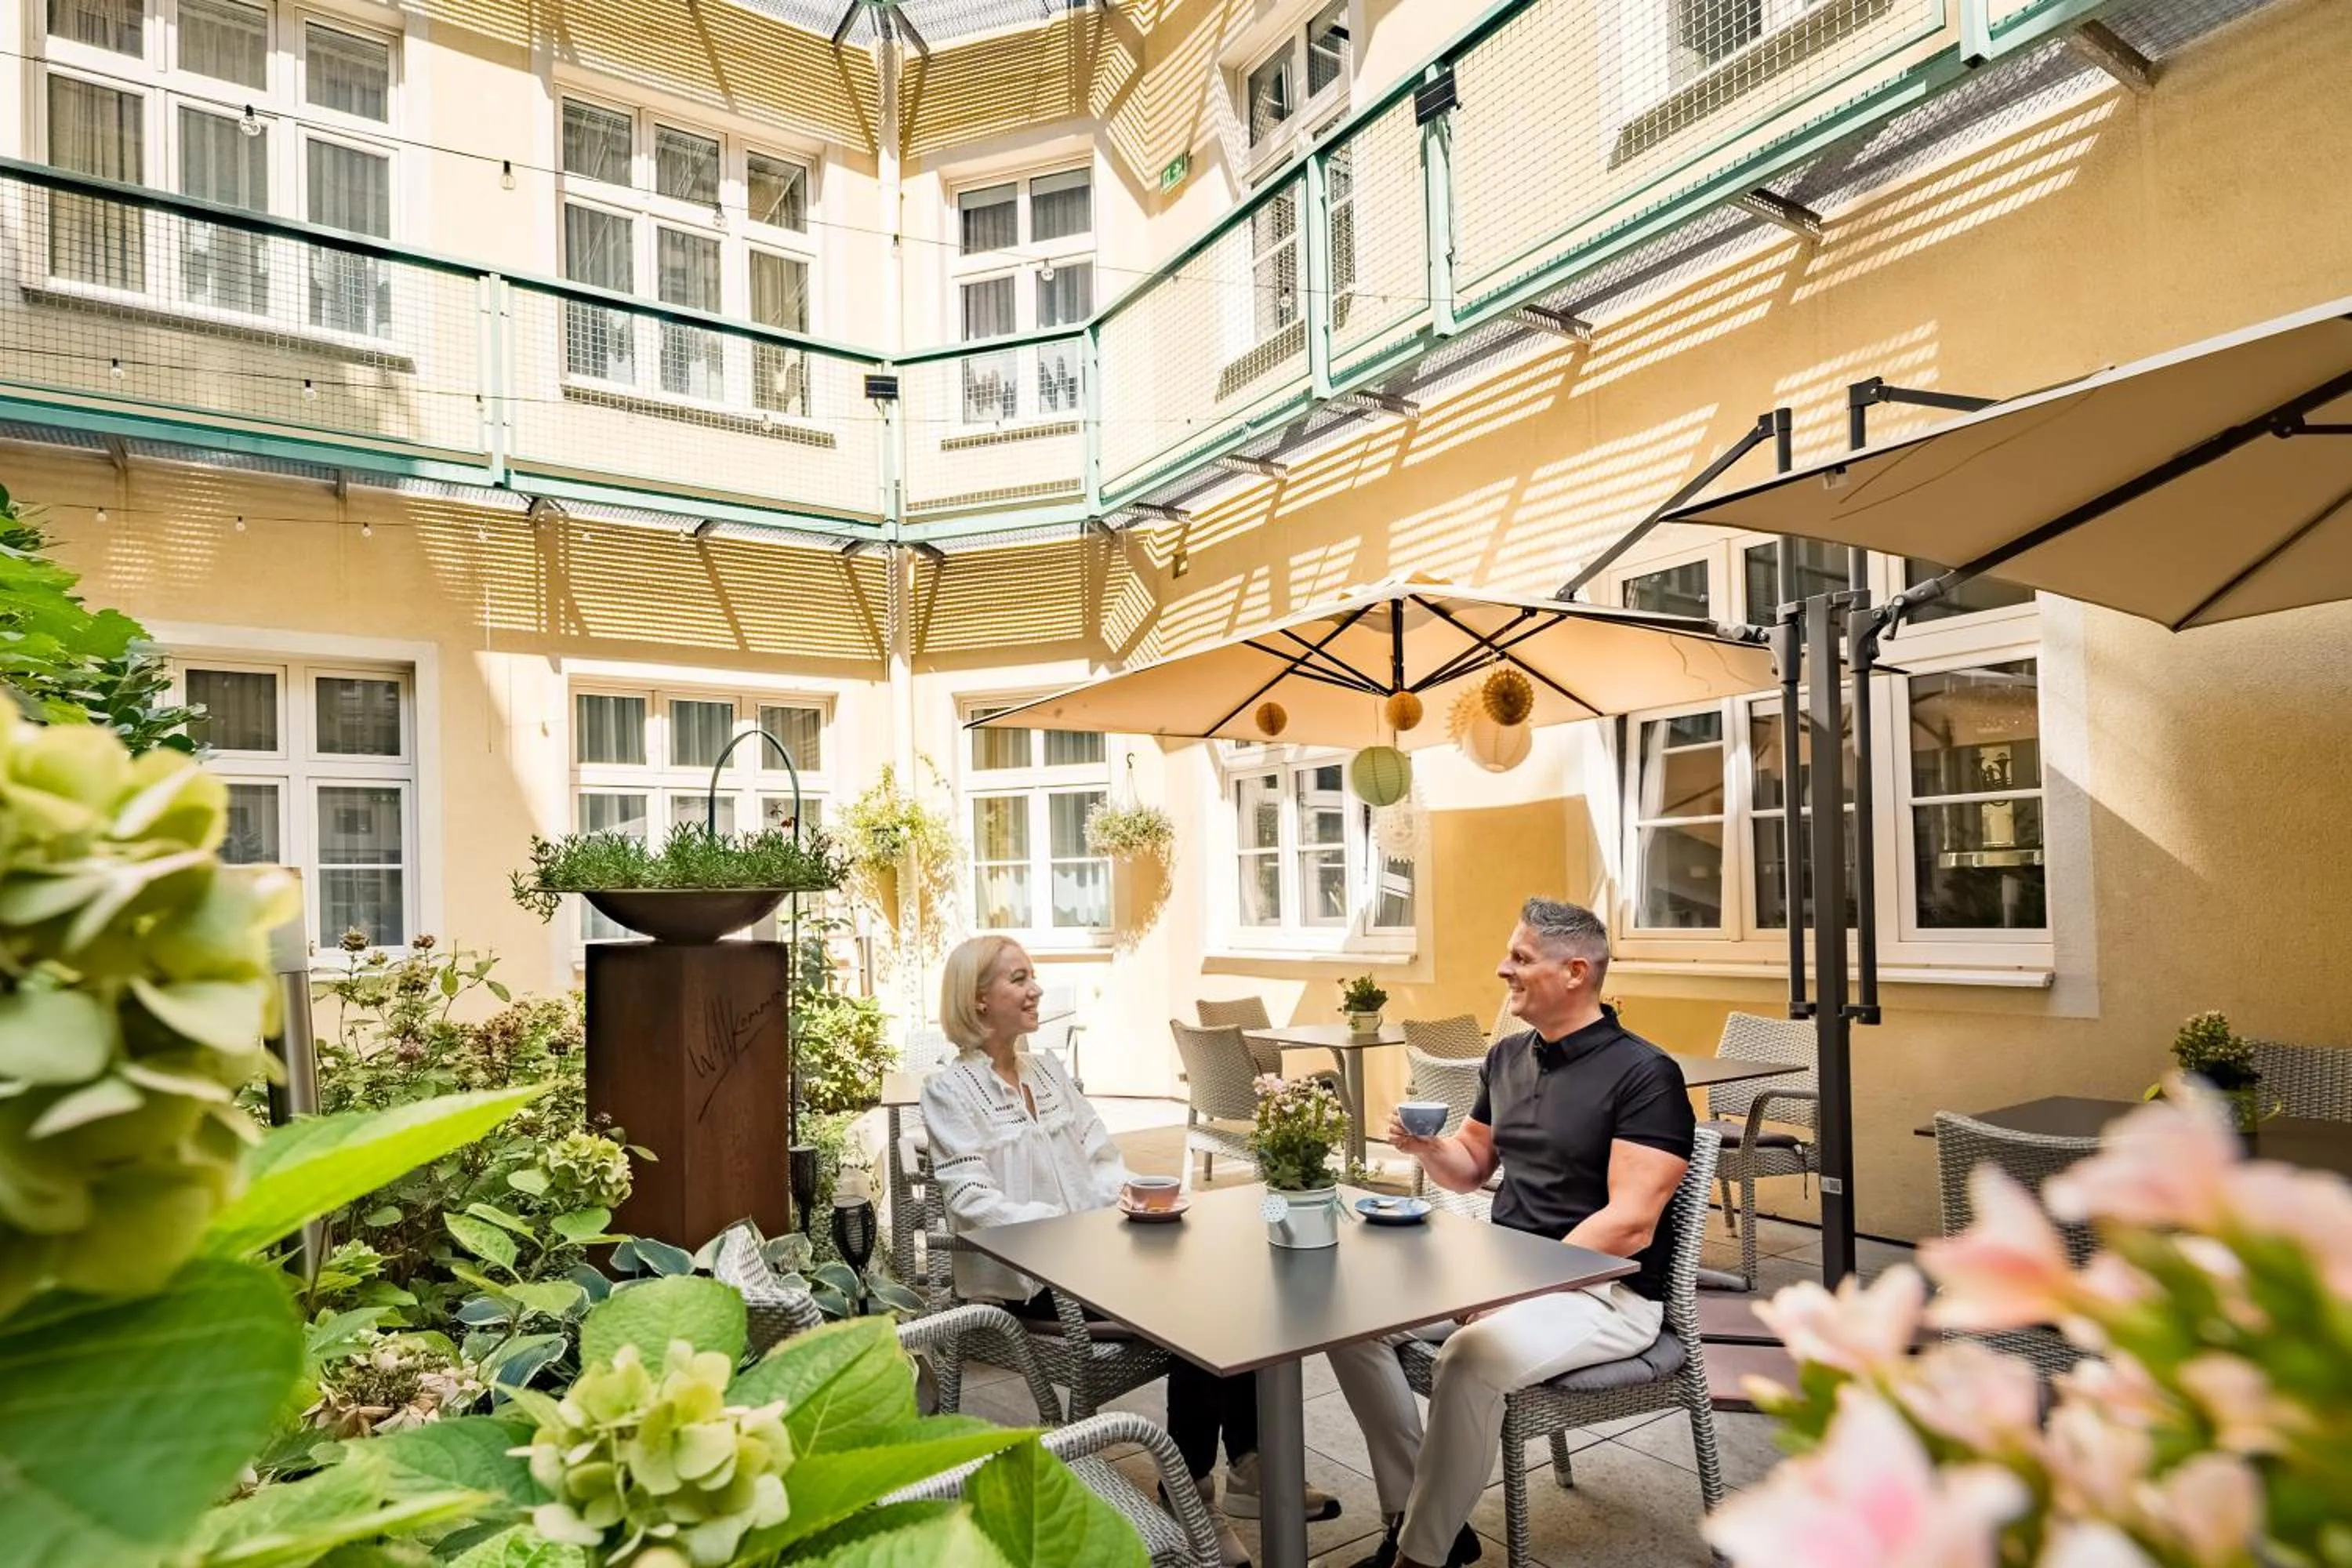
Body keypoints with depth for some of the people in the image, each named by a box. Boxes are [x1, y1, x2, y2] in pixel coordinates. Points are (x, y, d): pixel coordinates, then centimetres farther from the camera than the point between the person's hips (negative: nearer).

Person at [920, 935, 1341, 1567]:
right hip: (1024, 1278, -6)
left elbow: (1103, 1159, 12)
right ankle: (1192, 1494, -4)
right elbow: (972, 1202, -18)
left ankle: (1249, 1463, -5)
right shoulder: (950, 1089, -8)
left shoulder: (1048, 1070, 13)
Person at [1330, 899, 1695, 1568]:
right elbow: (1471, 1168, 18)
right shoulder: (1508, 1055, 8)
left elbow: (1629, 1225, -21)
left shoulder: (1644, 1074, -15)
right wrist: (1427, 1147, -4)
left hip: (1604, 1289, -8)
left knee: (1472, 1358, -33)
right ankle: (1416, 1513, 5)